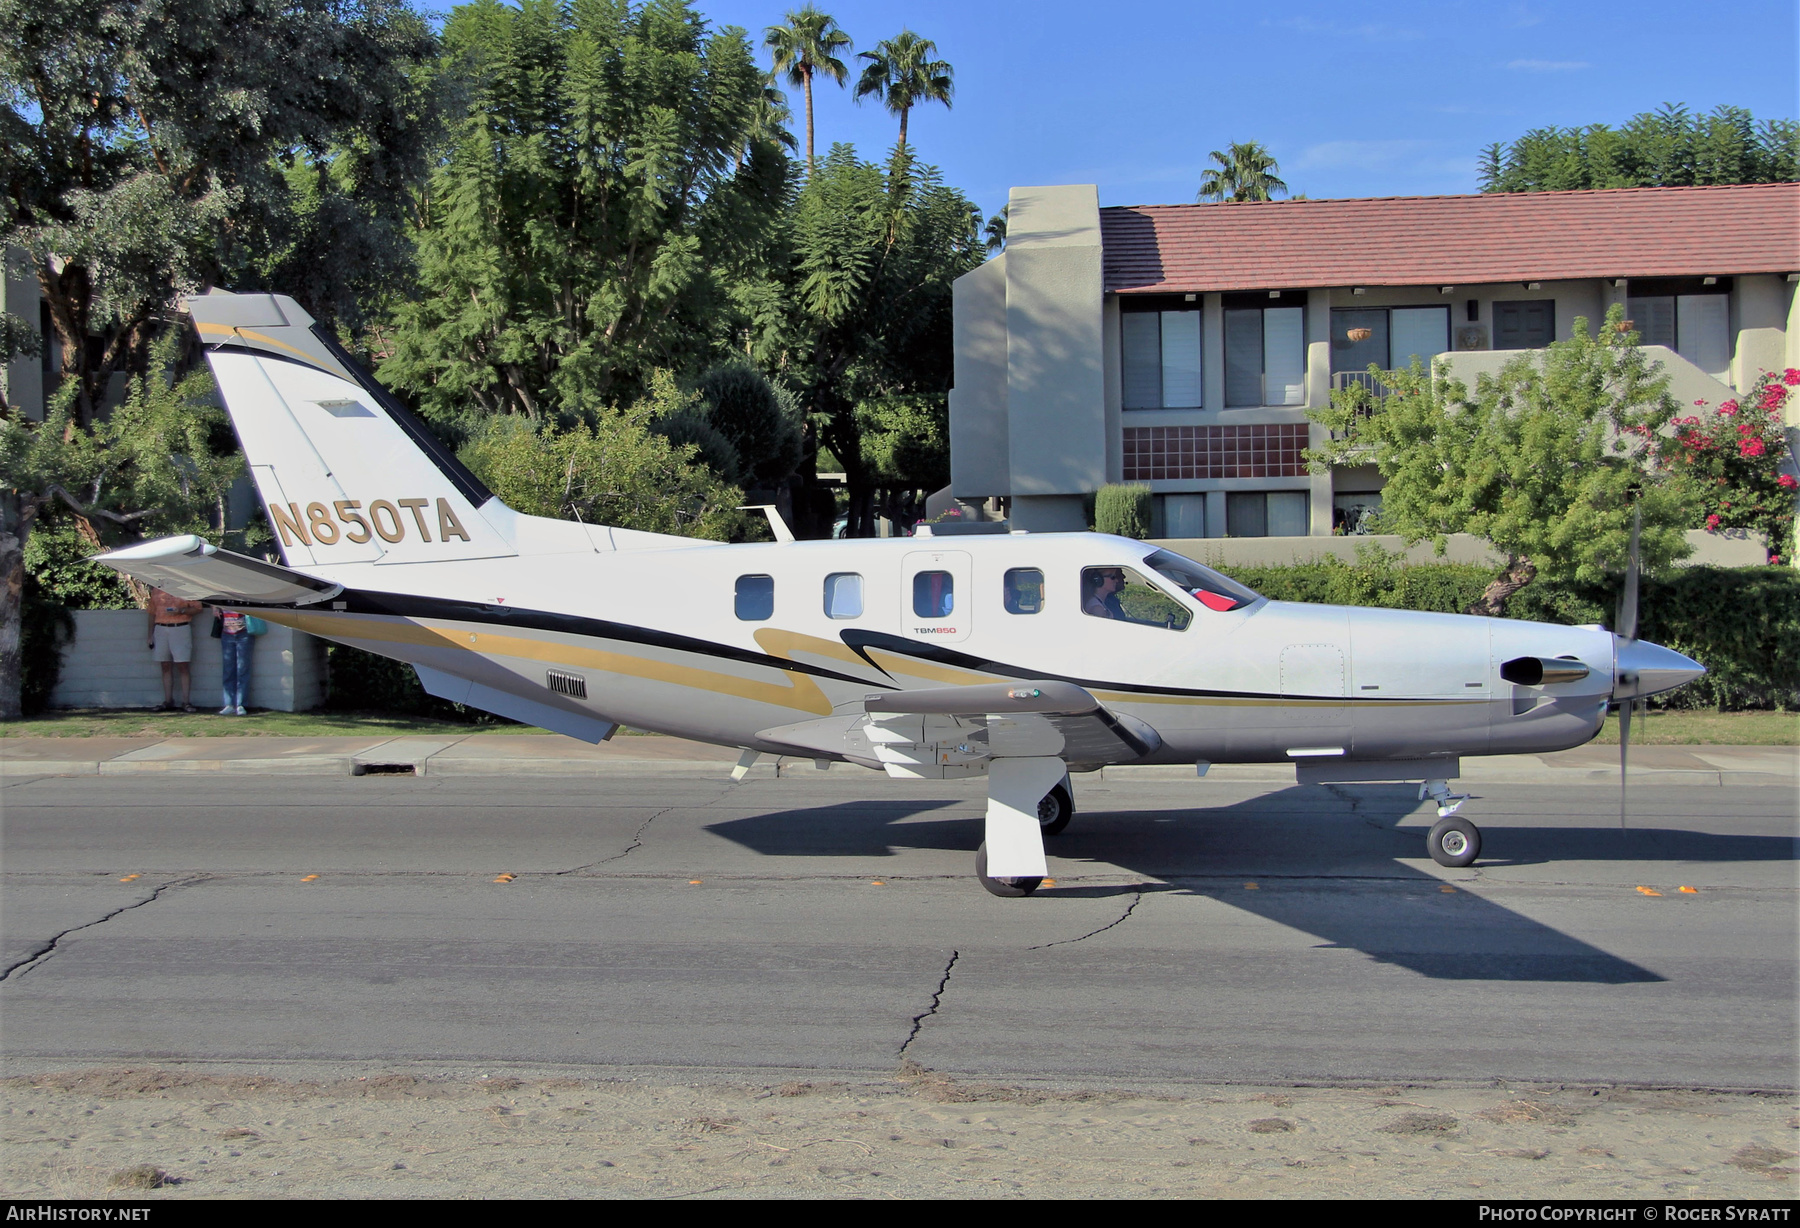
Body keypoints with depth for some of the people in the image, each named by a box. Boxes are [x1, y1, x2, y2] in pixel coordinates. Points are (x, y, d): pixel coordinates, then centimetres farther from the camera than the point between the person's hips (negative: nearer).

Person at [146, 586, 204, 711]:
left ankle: (186, 702, -4)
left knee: (183, 666, -6)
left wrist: (181, 611, -17)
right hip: (161, 629, 4)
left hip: (180, 628, -4)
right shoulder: (156, 591, 15)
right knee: (166, 667, 5)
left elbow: (197, 607, 0)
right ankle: (168, 701, 8)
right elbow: (152, 613, 18)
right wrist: (150, 635, 15)